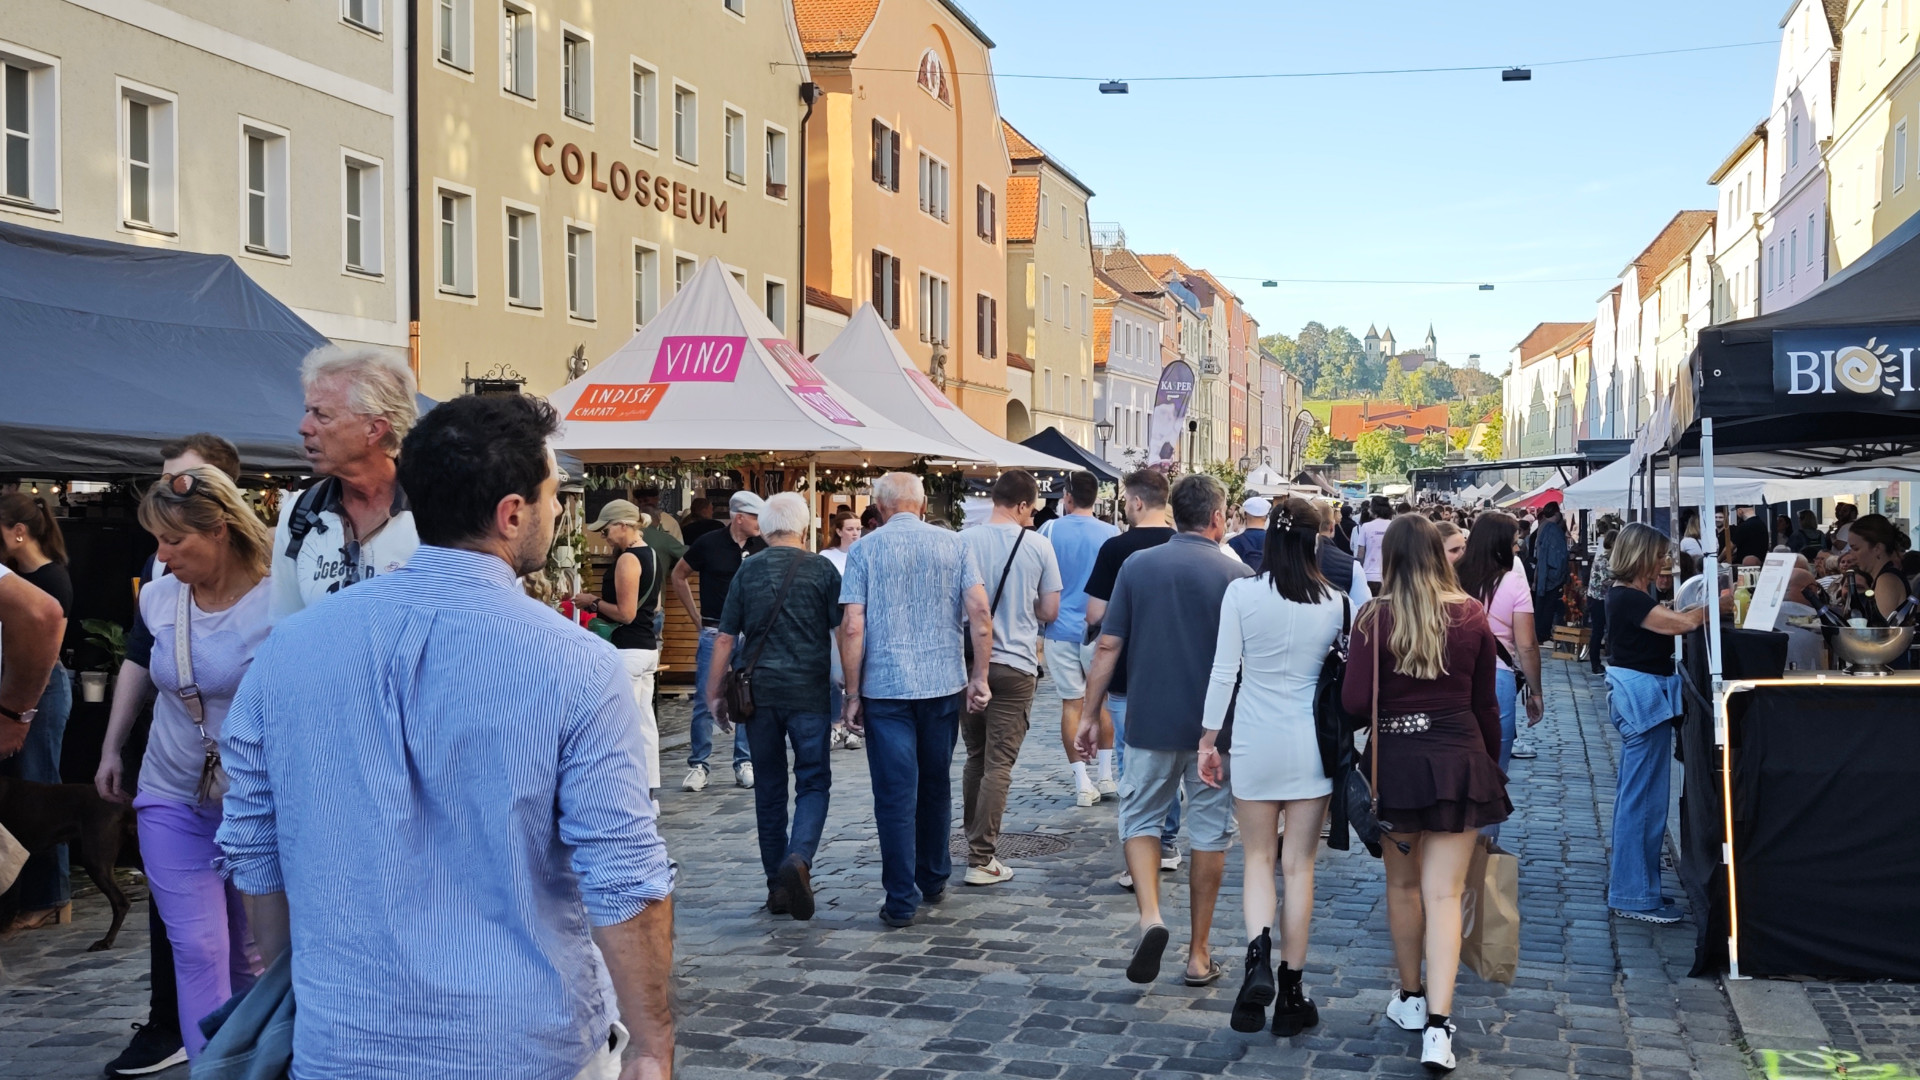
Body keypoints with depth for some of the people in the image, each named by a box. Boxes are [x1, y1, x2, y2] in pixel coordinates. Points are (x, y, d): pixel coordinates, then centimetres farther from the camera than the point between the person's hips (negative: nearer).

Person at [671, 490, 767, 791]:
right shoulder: (709, 544, -6)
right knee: (705, 701, -1)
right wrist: (696, 618, 5)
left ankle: (745, 764, 15)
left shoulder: (762, 548, 0)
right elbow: (679, 576, 7)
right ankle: (698, 765, 7)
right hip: (714, 632, -2)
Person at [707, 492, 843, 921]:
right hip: (810, 693, -2)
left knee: (769, 788, 12)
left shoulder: (747, 572, 3)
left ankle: (777, 886, 16)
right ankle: (799, 859, -20)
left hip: (759, 693, 2)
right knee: (813, 782, 5)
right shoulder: (822, 570, -1)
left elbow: (725, 639, 3)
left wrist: (715, 694, 12)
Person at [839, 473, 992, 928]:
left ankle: (901, 901, 0)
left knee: (895, 794, 0)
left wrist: (852, 694, -3)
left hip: (885, 686, -3)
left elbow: (852, 627, -9)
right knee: (936, 786, 18)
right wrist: (979, 676, 1)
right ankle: (934, 881, 31)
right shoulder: (951, 543, 3)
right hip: (943, 683, 3)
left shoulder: (865, 549, -3)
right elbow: (979, 611, -5)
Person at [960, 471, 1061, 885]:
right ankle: (981, 859, -1)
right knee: (998, 765, 1)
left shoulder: (965, 540, -3)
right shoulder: (1038, 545, -6)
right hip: (1015, 664, -3)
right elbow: (1049, 611, -1)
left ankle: (973, 841, 27)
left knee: (975, 757, 18)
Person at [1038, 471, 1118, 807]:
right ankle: (1105, 777, 17)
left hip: (1062, 628, -1)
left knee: (1072, 703, 2)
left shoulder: (1051, 530, -4)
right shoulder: (1111, 534, -2)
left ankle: (1083, 784, 0)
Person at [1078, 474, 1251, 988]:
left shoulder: (1138, 565, -1)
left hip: (1151, 723, 1)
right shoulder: (1238, 574, -5)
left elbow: (1108, 647, -2)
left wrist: (1089, 714, 5)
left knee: (1140, 819, 15)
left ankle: (1149, 916, -8)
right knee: (1209, 833, 10)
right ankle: (1198, 954, 15)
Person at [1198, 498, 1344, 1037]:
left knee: (1258, 858, 13)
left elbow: (1223, 672, -5)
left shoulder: (1241, 593, -8)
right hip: (1311, 744, 1)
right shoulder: (1334, 602, -5)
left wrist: (1209, 739, 3)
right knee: (1299, 866, 8)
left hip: (1254, 741, 0)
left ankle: (1258, 956, -12)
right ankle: (1290, 990, 12)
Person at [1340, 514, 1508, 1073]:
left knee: (1402, 885, 18)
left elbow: (1355, 701, -13)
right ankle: (1437, 1025, -7)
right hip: (1459, 758, 1)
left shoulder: (1376, 616, -8)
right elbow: (1485, 703, 7)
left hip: (1395, 759, -1)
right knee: (1444, 893, 0)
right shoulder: (1472, 615, -1)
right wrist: (1491, 765, 19)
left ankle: (1411, 998, 31)